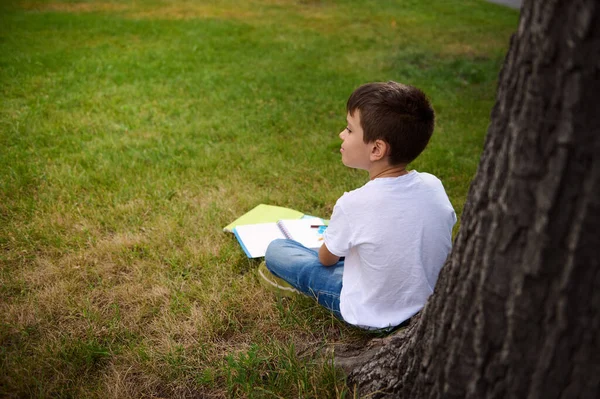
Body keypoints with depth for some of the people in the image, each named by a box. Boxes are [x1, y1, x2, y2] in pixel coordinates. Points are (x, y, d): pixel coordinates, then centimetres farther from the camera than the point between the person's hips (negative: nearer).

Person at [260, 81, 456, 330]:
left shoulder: (353, 205, -29)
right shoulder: (433, 185, -15)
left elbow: (326, 259, -9)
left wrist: (337, 240, 15)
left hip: (374, 317, -5)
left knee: (275, 250, 6)